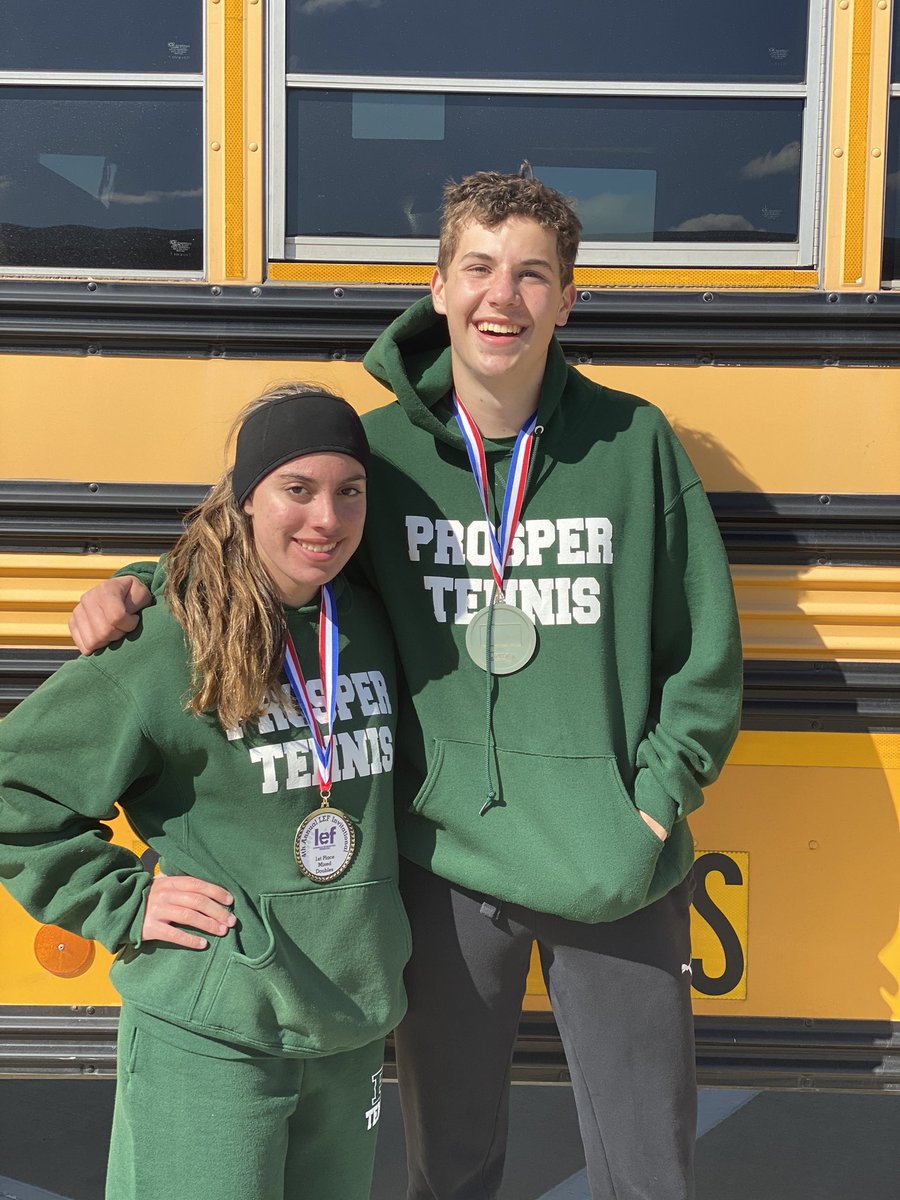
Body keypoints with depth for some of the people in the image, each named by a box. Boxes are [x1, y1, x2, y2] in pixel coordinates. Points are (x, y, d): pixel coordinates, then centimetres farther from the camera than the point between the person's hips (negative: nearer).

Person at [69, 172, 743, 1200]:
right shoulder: (382, 448, -4)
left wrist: (653, 808, -6)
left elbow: (705, 654, 1)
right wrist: (139, 589, -7)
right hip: (447, 865, 1)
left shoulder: (634, 442, -6)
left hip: (617, 875, 0)